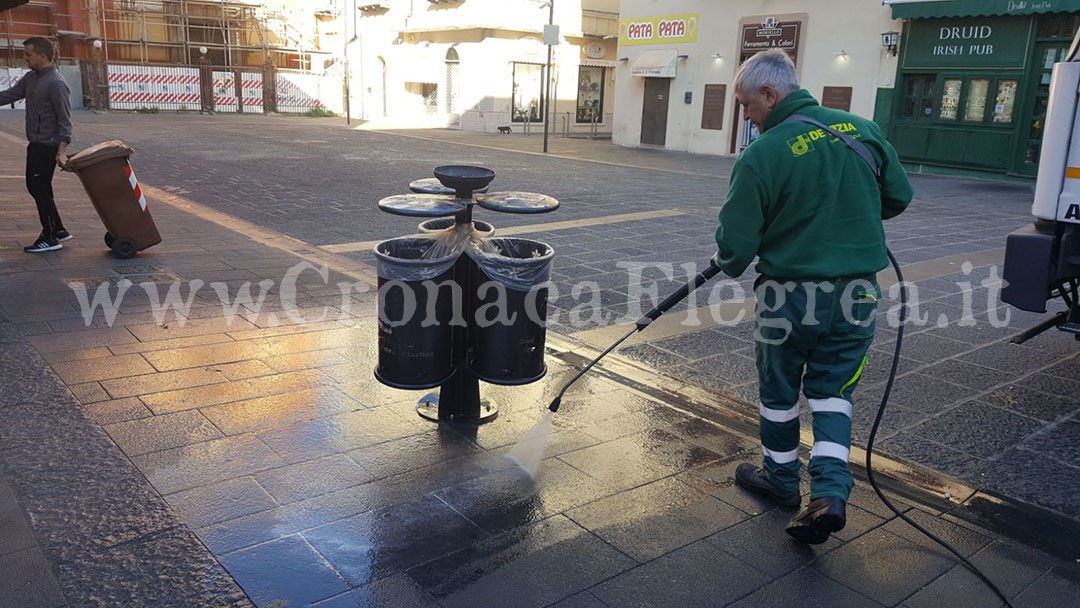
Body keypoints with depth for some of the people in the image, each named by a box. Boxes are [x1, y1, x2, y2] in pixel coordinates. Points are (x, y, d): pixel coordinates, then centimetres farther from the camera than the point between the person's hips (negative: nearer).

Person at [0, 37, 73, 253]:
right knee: (34, 187, 15)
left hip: (47, 146, -9)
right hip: (35, 144, 9)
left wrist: (62, 150, -24)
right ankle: (58, 230, 24)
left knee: (40, 189, -4)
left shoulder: (56, 84, -17)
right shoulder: (30, 78, 10)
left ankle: (50, 238, 6)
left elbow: (64, 120, -19)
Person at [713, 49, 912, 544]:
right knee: (831, 389, 17)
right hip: (857, 294, 5)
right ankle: (831, 491, 5)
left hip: (791, 295, -4)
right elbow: (898, 197, 11)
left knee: (778, 390, 17)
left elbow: (735, 247, -15)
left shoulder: (761, 156, -17)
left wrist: (725, 263, 8)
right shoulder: (863, 130, -2)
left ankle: (781, 479, 34)